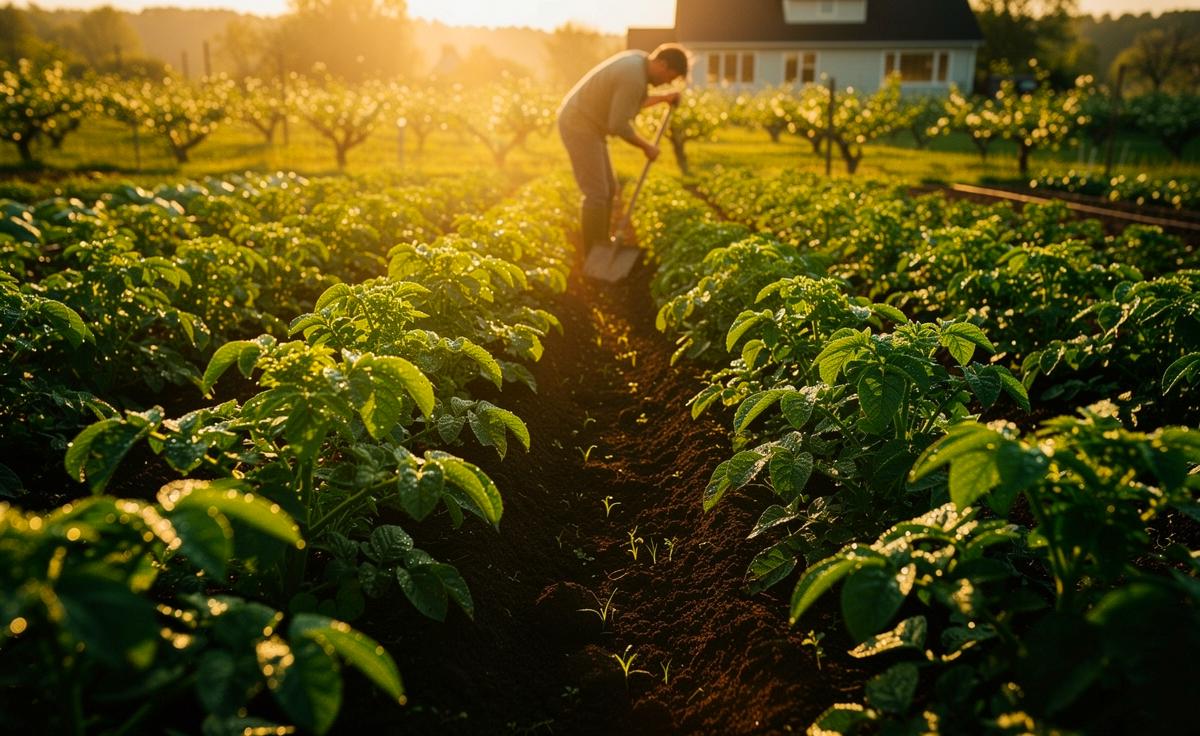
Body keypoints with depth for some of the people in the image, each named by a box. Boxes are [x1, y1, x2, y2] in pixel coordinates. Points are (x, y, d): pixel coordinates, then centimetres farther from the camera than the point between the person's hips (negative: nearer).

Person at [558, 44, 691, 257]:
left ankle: (602, 248, 23)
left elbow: (628, 104, 23)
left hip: (585, 125, 10)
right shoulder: (634, 77, -23)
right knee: (597, 194, -9)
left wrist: (663, 98, 18)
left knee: (608, 190, 14)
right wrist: (646, 146, -11)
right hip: (580, 127, -10)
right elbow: (618, 126, -24)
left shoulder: (638, 62, 8)